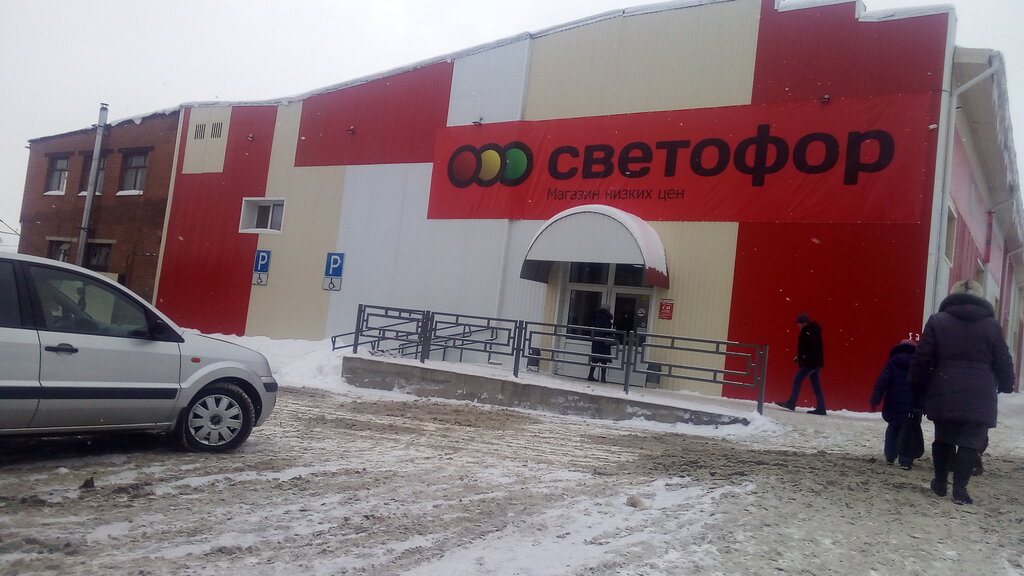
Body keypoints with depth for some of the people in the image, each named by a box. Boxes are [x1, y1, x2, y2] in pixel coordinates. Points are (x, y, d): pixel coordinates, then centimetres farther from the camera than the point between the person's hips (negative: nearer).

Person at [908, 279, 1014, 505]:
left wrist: (917, 386, 8)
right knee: (970, 443, 4)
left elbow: (922, 358, 0)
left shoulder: (937, 321, 3)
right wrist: (1006, 386, 25)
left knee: (943, 438, 16)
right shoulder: (992, 325, 5)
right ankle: (960, 488, -4)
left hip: (943, 395, 1)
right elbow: (1003, 362, 9)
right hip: (979, 398, -1)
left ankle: (940, 483, 22)